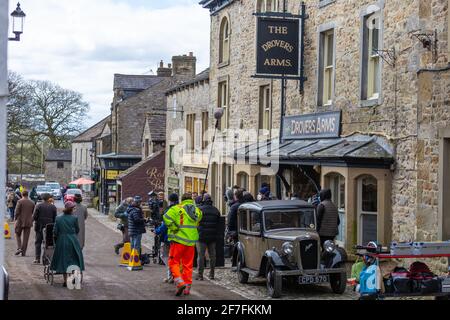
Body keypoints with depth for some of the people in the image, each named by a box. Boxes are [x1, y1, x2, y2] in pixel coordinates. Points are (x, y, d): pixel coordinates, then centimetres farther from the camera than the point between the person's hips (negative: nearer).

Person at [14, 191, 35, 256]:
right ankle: (23, 252, 5)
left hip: (20, 222, -3)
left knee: (18, 235, 13)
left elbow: (17, 212, -10)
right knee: (26, 237, 6)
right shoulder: (32, 203, 4)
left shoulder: (20, 201, -8)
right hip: (28, 222, 3)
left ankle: (19, 248, -5)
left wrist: (16, 219, 1)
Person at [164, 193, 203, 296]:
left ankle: (180, 282, -15)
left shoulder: (178, 208, -7)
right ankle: (187, 288, 13)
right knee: (188, 265, 12)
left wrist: (174, 228, -11)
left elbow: (167, 217, -19)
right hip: (191, 241, 5)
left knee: (174, 262, 4)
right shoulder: (198, 211, 10)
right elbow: (199, 223, 16)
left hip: (179, 240, -5)